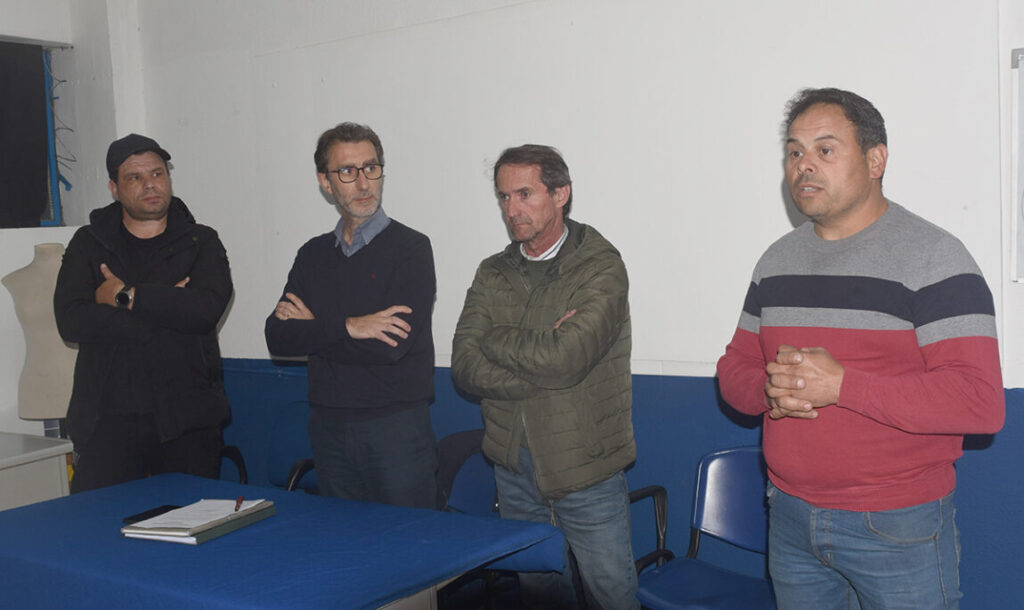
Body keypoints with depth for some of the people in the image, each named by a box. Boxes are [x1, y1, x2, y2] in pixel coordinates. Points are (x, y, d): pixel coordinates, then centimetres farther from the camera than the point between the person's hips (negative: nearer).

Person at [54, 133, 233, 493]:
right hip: (108, 420, 0)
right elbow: (71, 322, -5)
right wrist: (167, 308, -9)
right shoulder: (89, 244, 11)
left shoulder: (201, 242, 9)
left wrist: (127, 296, -8)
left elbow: (208, 308, -10)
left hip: (188, 421, 0)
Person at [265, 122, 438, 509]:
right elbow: (277, 339, -1)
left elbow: (391, 346, -17)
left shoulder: (410, 248, -6)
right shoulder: (313, 255, 11)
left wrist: (312, 327, -7)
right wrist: (346, 327, -16)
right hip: (328, 429, 5)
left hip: (396, 429, -5)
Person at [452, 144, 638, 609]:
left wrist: (495, 339, -8)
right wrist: (538, 350, -17)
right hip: (514, 467, 5)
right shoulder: (492, 275, 6)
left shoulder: (601, 267, -10)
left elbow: (564, 360, -24)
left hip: (585, 469, -4)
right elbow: (464, 367, -5)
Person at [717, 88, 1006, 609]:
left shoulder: (932, 256, -11)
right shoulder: (777, 261, 9)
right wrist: (771, 390, -11)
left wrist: (841, 384, -24)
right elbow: (735, 368, 12)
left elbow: (981, 403, -19)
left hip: (898, 528, -5)